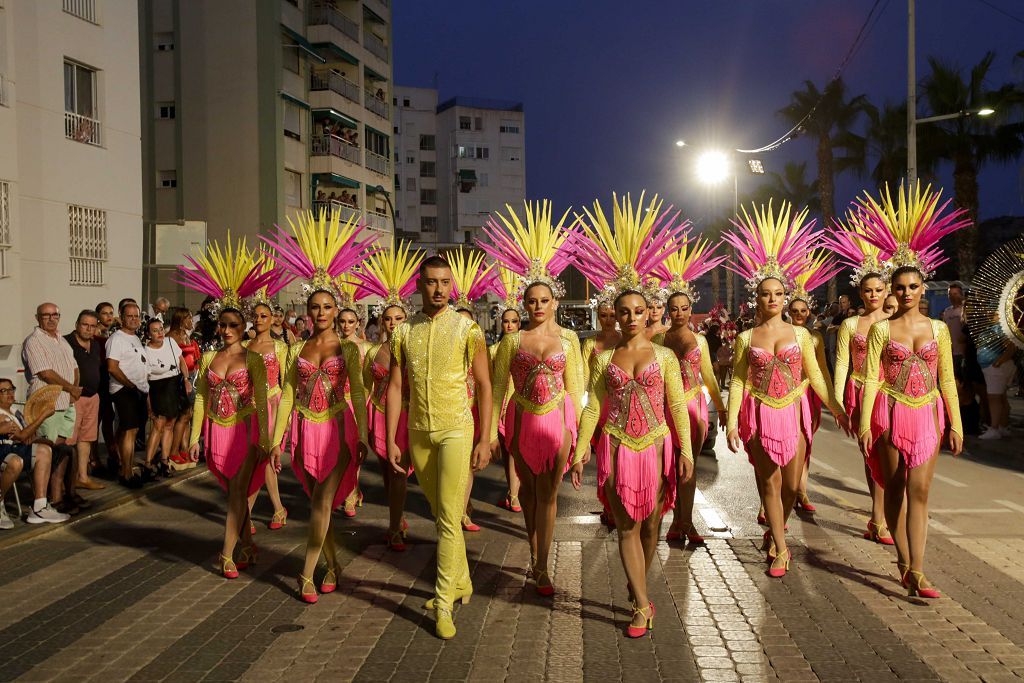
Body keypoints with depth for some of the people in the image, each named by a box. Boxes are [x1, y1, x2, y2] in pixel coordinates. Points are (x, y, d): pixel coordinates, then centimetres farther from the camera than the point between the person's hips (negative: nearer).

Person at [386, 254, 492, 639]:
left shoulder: (466, 329, -5)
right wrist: (391, 441, 2)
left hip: (455, 431, -4)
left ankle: (444, 603, 0)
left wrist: (484, 440, -8)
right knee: (441, 515, 15)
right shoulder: (404, 332, 3)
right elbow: (395, 387, 5)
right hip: (418, 433, 4)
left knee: (449, 517, -7)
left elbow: (484, 385, -3)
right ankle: (461, 582, 32)